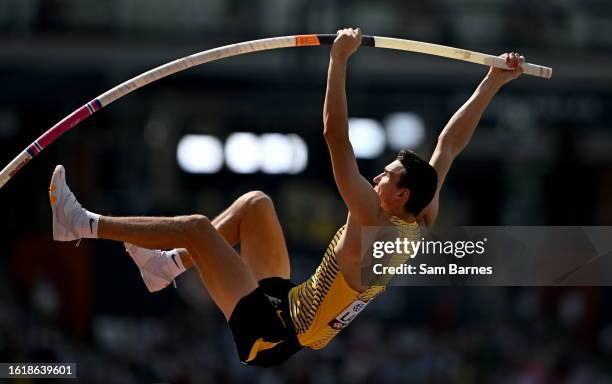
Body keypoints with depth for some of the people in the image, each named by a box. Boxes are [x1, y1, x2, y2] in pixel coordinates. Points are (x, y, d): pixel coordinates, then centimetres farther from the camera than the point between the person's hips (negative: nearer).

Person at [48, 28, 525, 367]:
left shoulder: (374, 226, -26)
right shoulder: (421, 227, -4)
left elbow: (336, 138, -32)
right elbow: (449, 146, 5)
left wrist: (340, 60, -31)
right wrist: (493, 84, 7)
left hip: (270, 334, -9)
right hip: (287, 300, 9)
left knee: (197, 227, -14)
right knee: (255, 203, 13)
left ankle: (82, 225, -5)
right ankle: (168, 266, 16)